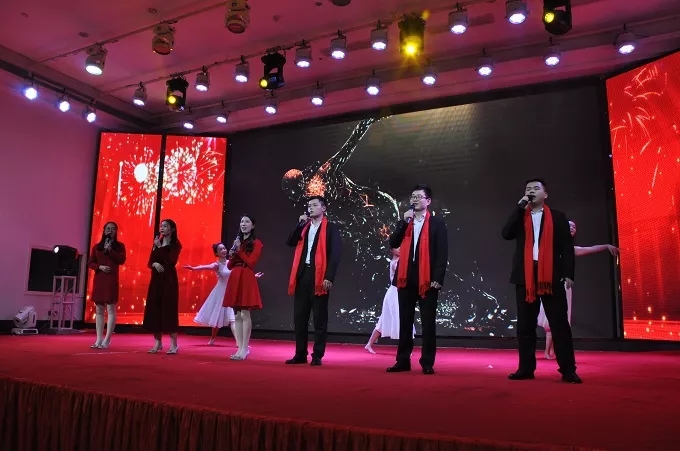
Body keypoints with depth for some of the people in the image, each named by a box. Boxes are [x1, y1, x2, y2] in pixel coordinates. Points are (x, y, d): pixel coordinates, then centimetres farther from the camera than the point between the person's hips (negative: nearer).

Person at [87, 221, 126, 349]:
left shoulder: (119, 246, 5)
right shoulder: (97, 246, 12)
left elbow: (122, 260, -8)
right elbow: (90, 263, 9)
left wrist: (110, 250, -13)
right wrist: (100, 267, -9)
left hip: (112, 280, -4)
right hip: (98, 280, 4)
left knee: (111, 309, -7)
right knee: (99, 310, 6)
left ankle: (107, 340, -4)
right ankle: (99, 339, 11)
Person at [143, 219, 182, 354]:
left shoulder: (176, 244, -2)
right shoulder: (157, 243, 15)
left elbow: (171, 261, -17)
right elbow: (150, 262, 10)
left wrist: (159, 247, -12)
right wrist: (155, 264, -12)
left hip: (169, 280, -6)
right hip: (156, 279, 6)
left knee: (169, 310, -7)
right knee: (154, 310, 4)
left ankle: (173, 344, -3)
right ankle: (158, 342, 13)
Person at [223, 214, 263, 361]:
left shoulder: (256, 243, 1)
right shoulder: (237, 242, 19)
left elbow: (251, 262, -11)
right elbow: (230, 266, 18)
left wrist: (239, 250, -7)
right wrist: (232, 255, -2)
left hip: (247, 279, -6)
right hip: (234, 279, 7)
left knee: (245, 314, -9)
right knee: (237, 315, 5)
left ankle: (245, 348, -5)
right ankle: (240, 348, 9)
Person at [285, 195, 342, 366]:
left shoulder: (331, 228, 2)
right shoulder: (304, 227, 19)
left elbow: (335, 254, -7)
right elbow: (291, 243, 7)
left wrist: (329, 277, -16)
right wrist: (300, 224, -1)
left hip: (319, 277, -6)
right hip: (302, 275, 6)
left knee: (319, 318, 0)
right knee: (299, 317, 8)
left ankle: (317, 356, 7)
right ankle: (300, 354, 17)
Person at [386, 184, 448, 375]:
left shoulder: (437, 223, 1)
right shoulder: (404, 222, 15)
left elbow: (442, 253, -4)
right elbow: (393, 244, 1)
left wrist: (438, 278, -12)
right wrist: (403, 222, -8)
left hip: (427, 278, -4)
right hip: (406, 276, 4)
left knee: (428, 322, 2)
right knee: (405, 321, 8)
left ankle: (427, 363, 11)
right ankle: (403, 361, 16)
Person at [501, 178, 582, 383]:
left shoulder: (558, 217, 9)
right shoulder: (519, 217, 14)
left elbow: (567, 247, 4)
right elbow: (506, 234, -5)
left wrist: (569, 274, -5)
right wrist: (520, 207, -5)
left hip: (552, 275, -2)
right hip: (525, 275, 2)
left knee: (560, 323, -1)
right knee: (525, 325, 6)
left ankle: (568, 370, 6)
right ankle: (526, 368, 13)